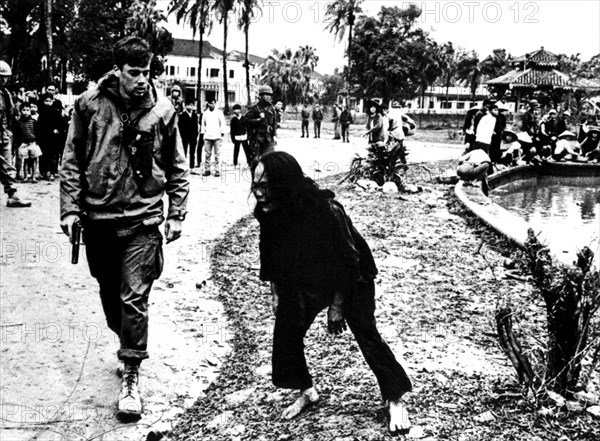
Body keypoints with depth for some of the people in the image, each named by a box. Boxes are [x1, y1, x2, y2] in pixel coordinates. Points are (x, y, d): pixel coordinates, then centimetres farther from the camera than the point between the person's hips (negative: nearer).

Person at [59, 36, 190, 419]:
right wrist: (70, 207, -3)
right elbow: (72, 160, 3)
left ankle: (131, 376, 4)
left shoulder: (162, 109, -2)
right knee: (110, 295, 16)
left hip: (142, 219, -2)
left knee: (134, 298, -5)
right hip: (98, 218, 2)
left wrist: (176, 214, 0)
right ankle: (130, 346, 40)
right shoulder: (89, 104, -2)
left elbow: (177, 169, 4)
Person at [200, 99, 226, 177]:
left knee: (217, 154, -4)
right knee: (207, 154, 0)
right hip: (207, 136, 2)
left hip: (217, 136, -2)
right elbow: (203, 123, 17)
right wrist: (203, 132, 9)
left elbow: (223, 123, 4)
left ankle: (217, 170, -1)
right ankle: (207, 170, 5)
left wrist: (222, 133, -4)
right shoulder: (205, 113, 12)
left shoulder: (219, 112, 5)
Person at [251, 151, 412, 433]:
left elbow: (346, 261, -26)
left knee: (366, 336, -8)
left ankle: (396, 401, 10)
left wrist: (337, 307, -20)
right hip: (306, 281, 6)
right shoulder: (271, 214, -18)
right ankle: (307, 391, 23)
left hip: (351, 279, -5)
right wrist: (277, 295, 0)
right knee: (286, 332, 2)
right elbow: (271, 256, -2)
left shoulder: (326, 211, -35)